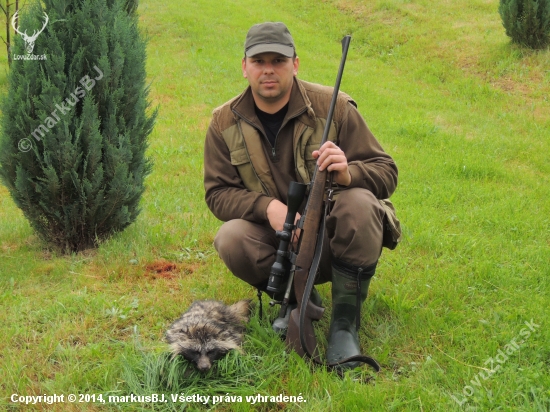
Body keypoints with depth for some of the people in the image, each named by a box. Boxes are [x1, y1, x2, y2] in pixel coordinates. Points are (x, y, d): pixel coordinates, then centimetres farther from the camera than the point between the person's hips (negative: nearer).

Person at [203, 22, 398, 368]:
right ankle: (298, 298, 1)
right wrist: (268, 207, -25)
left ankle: (345, 321, -20)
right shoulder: (225, 123, -2)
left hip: (334, 237, -1)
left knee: (360, 201, -32)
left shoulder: (333, 107, -10)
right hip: (278, 243, 2)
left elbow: (386, 172, -11)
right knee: (231, 239, -28)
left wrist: (348, 173, -35)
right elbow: (218, 192, -5)